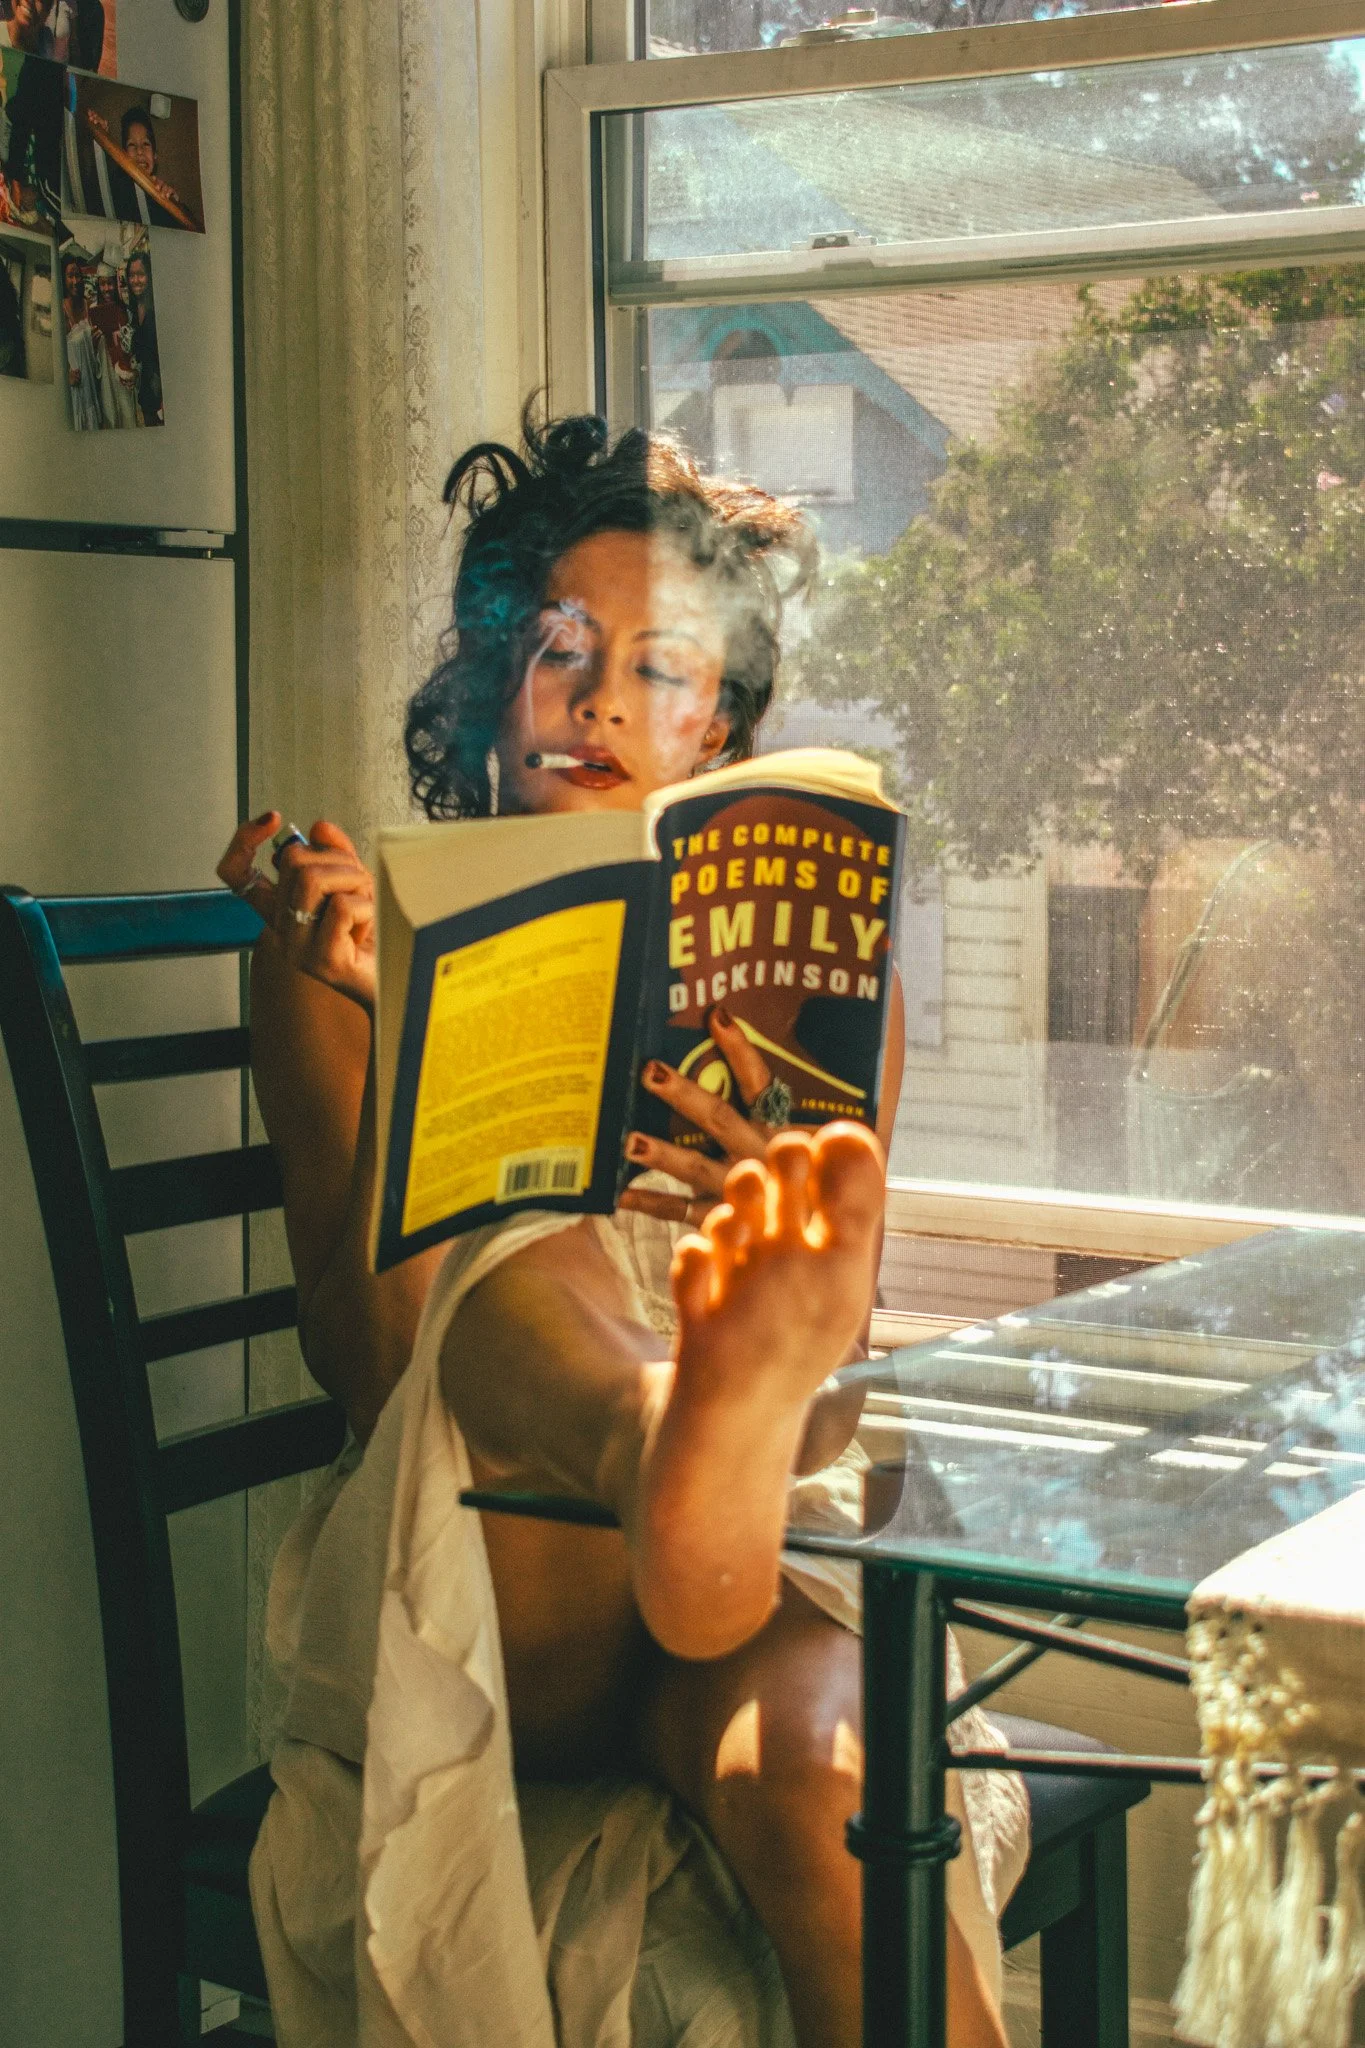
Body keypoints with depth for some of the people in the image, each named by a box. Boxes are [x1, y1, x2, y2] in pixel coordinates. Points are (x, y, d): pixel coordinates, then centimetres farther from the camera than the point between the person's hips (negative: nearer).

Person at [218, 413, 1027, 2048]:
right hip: (459, 1565, -1)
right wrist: (390, 1035, -16)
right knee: (515, 1260, -32)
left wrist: (777, 1226, -19)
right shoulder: (357, 954, 8)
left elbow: (813, 1369, 4)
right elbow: (362, 1362, -4)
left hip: (765, 1541, 1)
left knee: (803, 1757, -35)